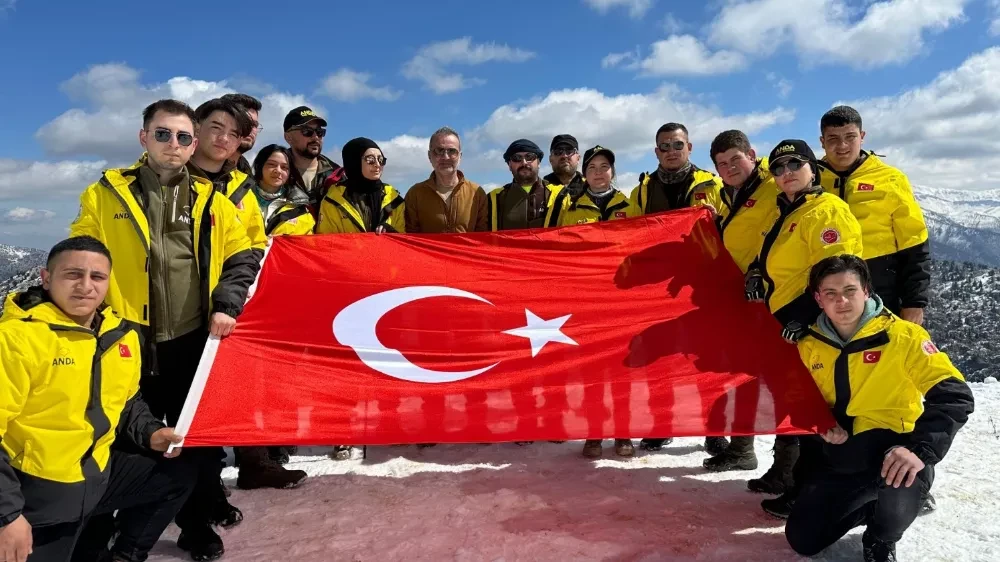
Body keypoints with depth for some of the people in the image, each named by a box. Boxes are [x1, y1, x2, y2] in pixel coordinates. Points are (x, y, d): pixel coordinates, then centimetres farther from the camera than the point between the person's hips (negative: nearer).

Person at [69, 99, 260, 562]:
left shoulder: (211, 200, 5)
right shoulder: (106, 194, 0)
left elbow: (242, 259, 7)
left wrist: (226, 306, -7)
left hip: (195, 340, 2)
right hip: (130, 341, -1)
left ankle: (200, 521, 35)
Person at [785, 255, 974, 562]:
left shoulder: (903, 336, -14)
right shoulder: (809, 346, -3)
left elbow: (954, 396, -20)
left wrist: (921, 450, -33)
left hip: (892, 451, -4)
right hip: (838, 457, 4)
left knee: (892, 512, -34)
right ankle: (869, 505, 29)